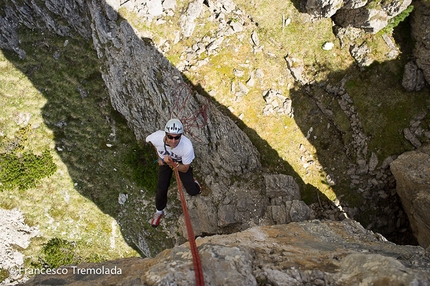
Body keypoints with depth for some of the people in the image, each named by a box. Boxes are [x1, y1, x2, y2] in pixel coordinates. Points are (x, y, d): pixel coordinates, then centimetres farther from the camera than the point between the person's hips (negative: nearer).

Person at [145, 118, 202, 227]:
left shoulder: (187, 146, -42)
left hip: (181, 163, -1)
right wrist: (159, 156, -4)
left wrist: (173, 164, -42)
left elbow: (185, 169, -24)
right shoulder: (157, 137, -38)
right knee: (161, 188, -2)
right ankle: (159, 211, 29)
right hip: (164, 161, 1)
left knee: (192, 191, -3)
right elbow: (149, 140, -8)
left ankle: (192, 182, 36)